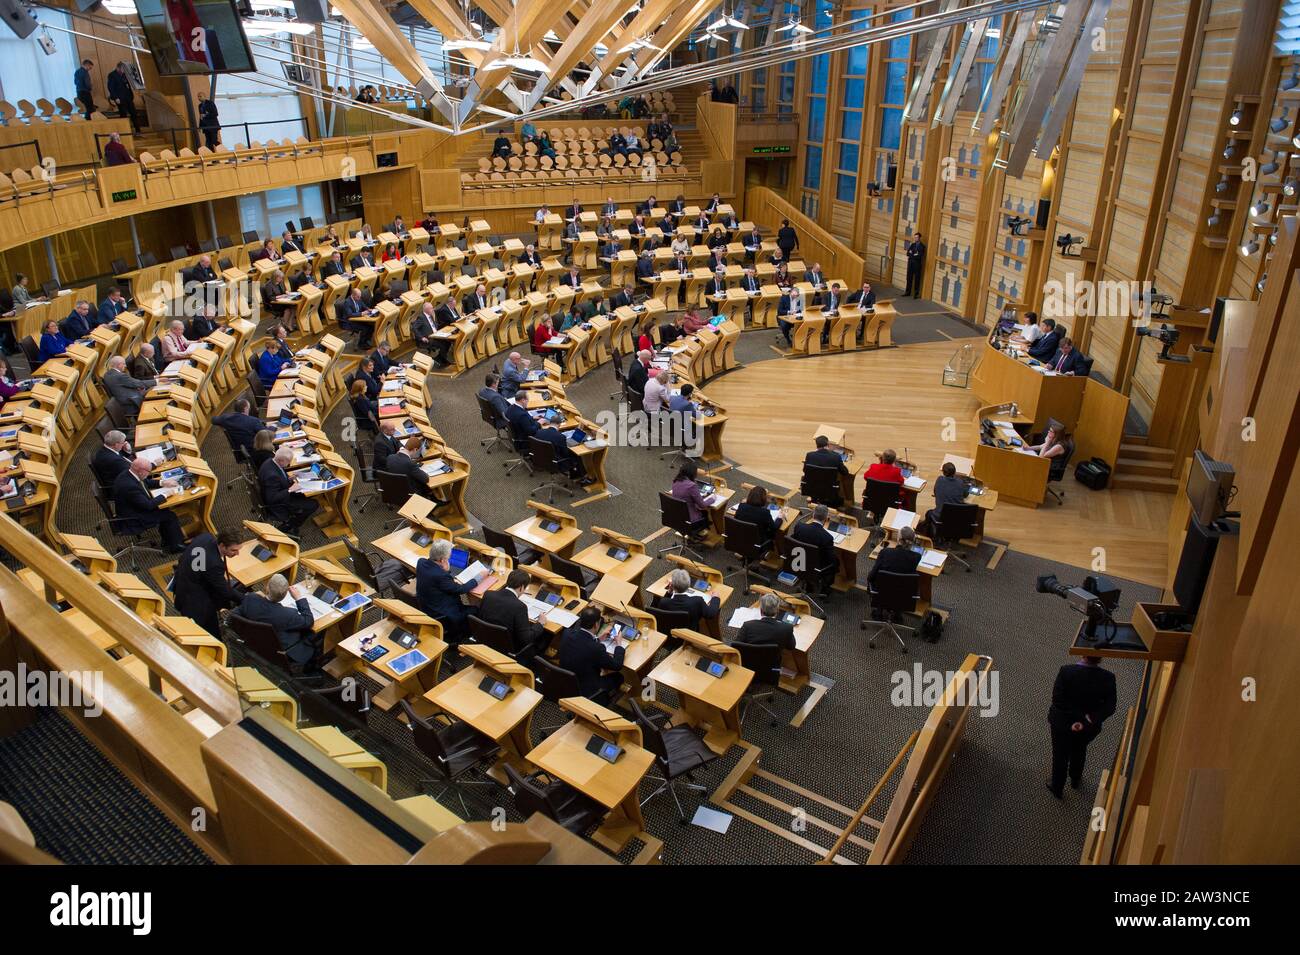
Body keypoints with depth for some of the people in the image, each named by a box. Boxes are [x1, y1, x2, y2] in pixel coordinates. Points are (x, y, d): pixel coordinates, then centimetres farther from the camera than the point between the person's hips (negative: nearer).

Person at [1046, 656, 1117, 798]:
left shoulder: (1066, 671, -29)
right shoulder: (1108, 678, -22)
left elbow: (1057, 700, -27)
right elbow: (1109, 707, -18)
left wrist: (1080, 717, -21)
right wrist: (1092, 719, -23)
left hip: (1062, 723, -2)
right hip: (1089, 727, 2)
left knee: (1060, 755, 21)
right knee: (1079, 750, 31)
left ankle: (1057, 788, 39)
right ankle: (1076, 780, 54)